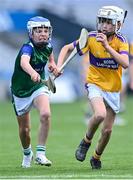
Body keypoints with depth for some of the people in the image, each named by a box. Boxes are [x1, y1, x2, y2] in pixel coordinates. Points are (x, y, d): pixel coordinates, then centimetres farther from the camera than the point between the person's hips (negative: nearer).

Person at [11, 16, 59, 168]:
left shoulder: (48, 46, -6)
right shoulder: (28, 48, -25)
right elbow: (24, 62, -50)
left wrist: (52, 64, 1)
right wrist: (33, 73, -71)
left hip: (39, 87, 3)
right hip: (21, 91, -3)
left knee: (45, 114, -27)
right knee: (24, 129, 8)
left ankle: (40, 154, -19)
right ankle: (27, 154, 40)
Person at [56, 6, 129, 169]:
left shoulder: (121, 41, -10)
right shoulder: (91, 38, -11)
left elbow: (125, 64, -27)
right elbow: (67, 48, 0)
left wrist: (107, 46, -33)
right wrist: (58, 66, -16)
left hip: (113, 89, 2)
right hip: (95, 84, -2)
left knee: (107, 130, 7)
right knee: (100, 114, -31)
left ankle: (96, 157, 34)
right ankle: (86, 141, -4)